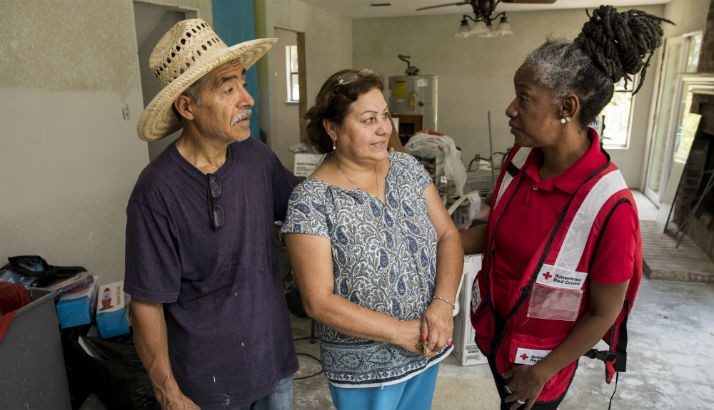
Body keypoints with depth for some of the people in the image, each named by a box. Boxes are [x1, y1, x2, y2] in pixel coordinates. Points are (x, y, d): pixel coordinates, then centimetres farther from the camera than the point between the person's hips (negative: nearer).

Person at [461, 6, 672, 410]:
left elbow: (604, 313, -19)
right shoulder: (520, 158, -12)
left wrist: (543, 371, -12)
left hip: (540, 356, -5)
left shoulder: (609, 206, -31)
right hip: (493, 328, 5)